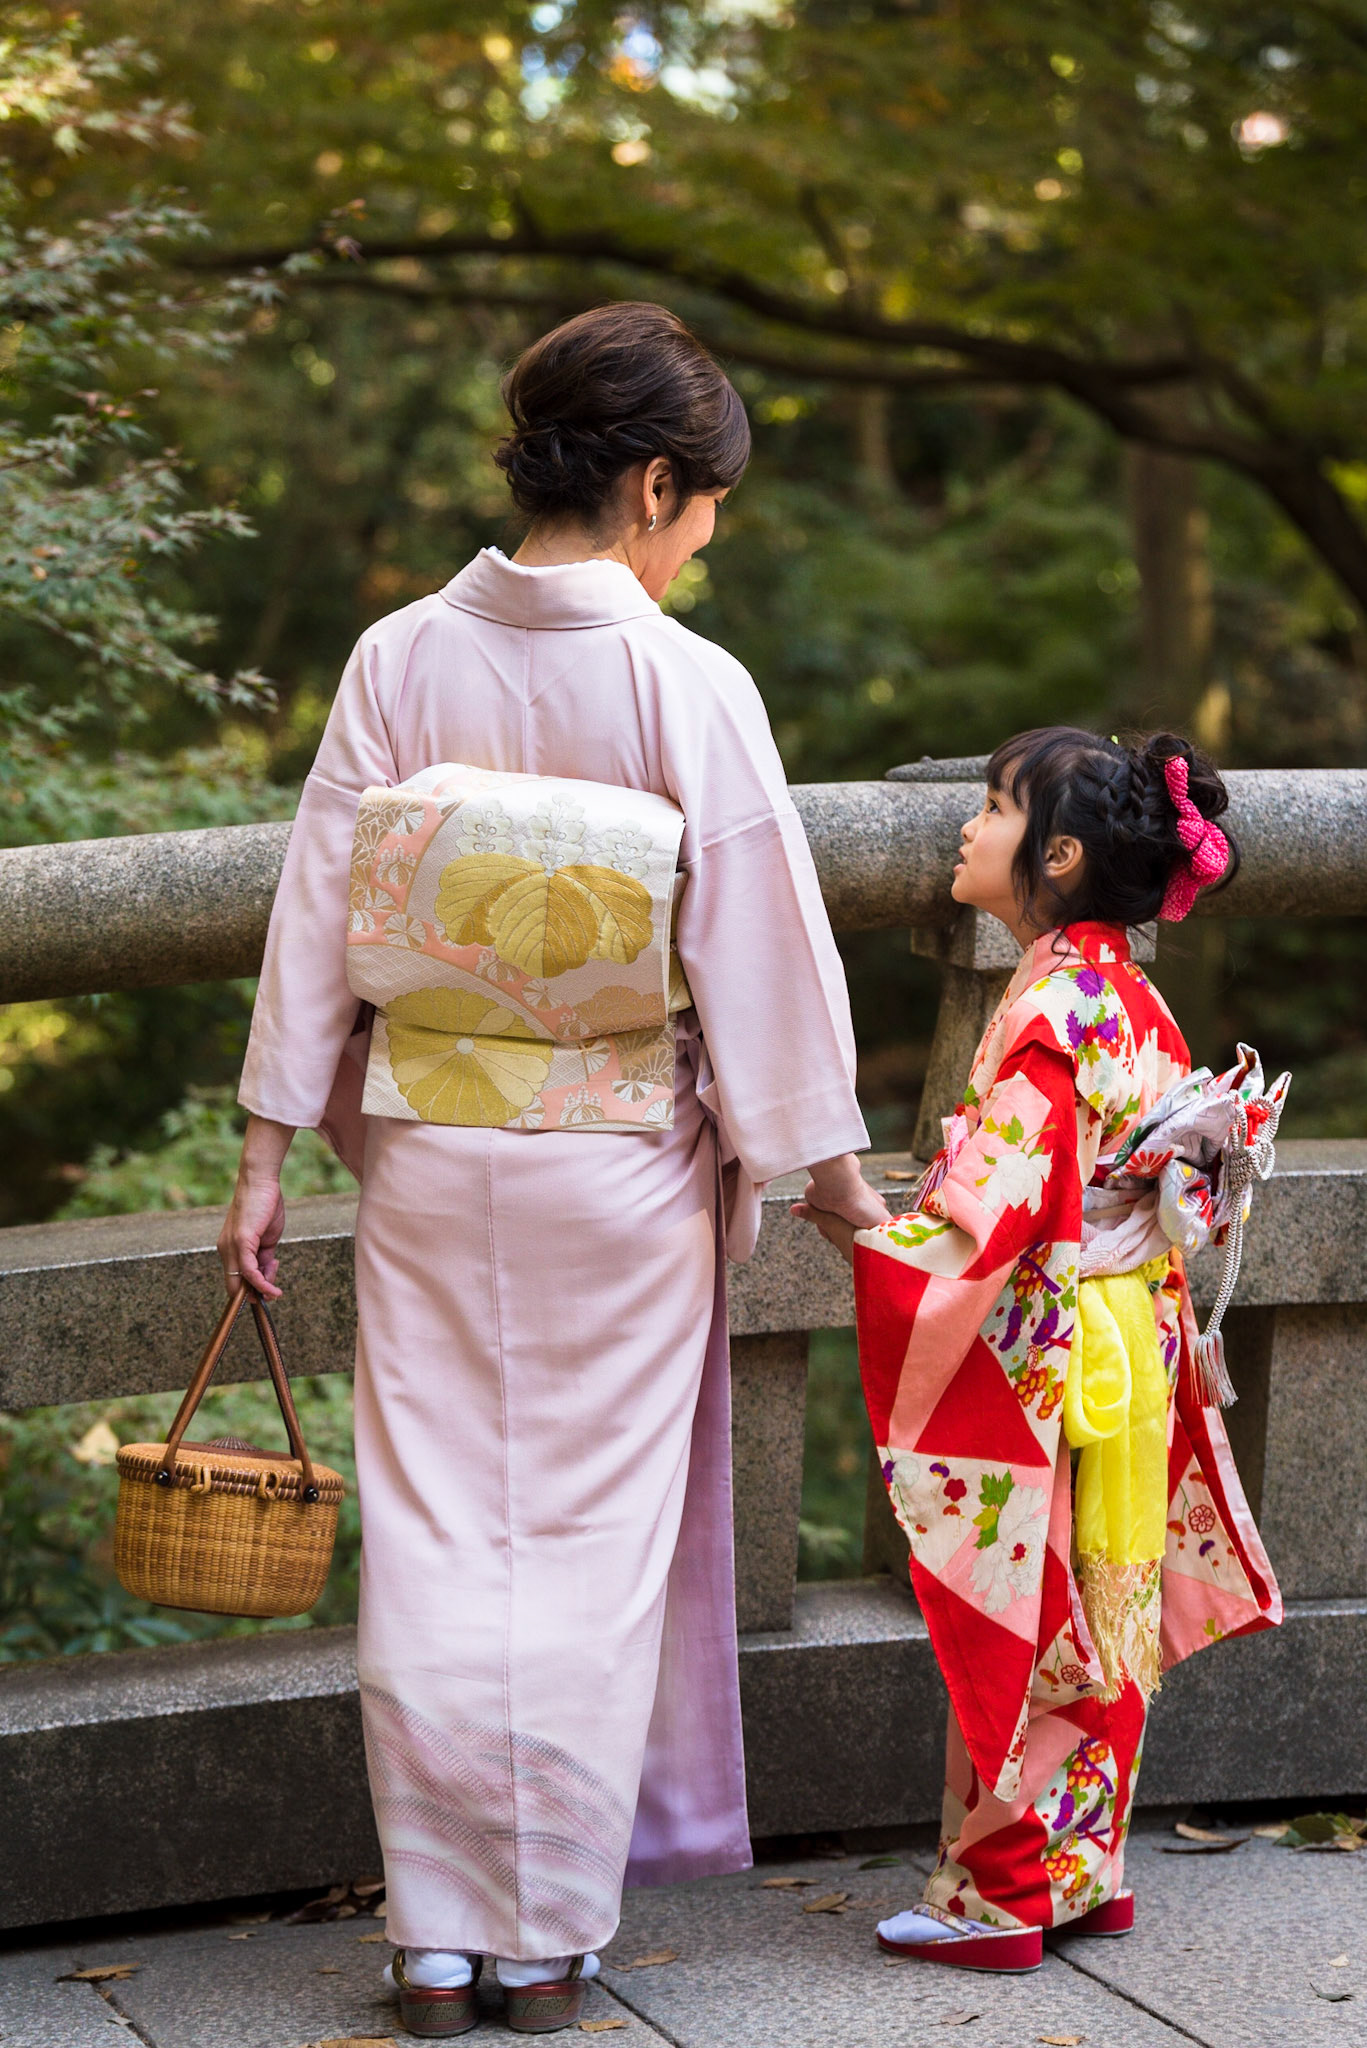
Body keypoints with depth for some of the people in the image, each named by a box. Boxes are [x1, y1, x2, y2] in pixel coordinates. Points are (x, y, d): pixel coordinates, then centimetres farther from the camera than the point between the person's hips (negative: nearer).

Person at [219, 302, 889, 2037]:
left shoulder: (399, 658, -3)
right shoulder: (691, 688, -12)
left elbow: (317, 916, -1)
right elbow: (763, 948, -8)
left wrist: (268, 1152, 5)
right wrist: (838, 1176, 2)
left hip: (428, 1156, 2)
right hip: (621, 1171, -2)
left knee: (434, 1537, 8)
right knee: (591, 1543, 9)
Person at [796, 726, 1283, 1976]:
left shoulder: (1049, 1006, -19)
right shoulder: (1135, 1000, 7)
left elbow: (991, 1212, -24)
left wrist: (859, 1230, -13)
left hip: (1037, 1368, -9)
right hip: (1133, 1356, 9)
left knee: (1013, 1628, 1)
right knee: (1101, 1630, 15)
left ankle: (998, 1896, 9)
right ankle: (1089, 1871, 24)